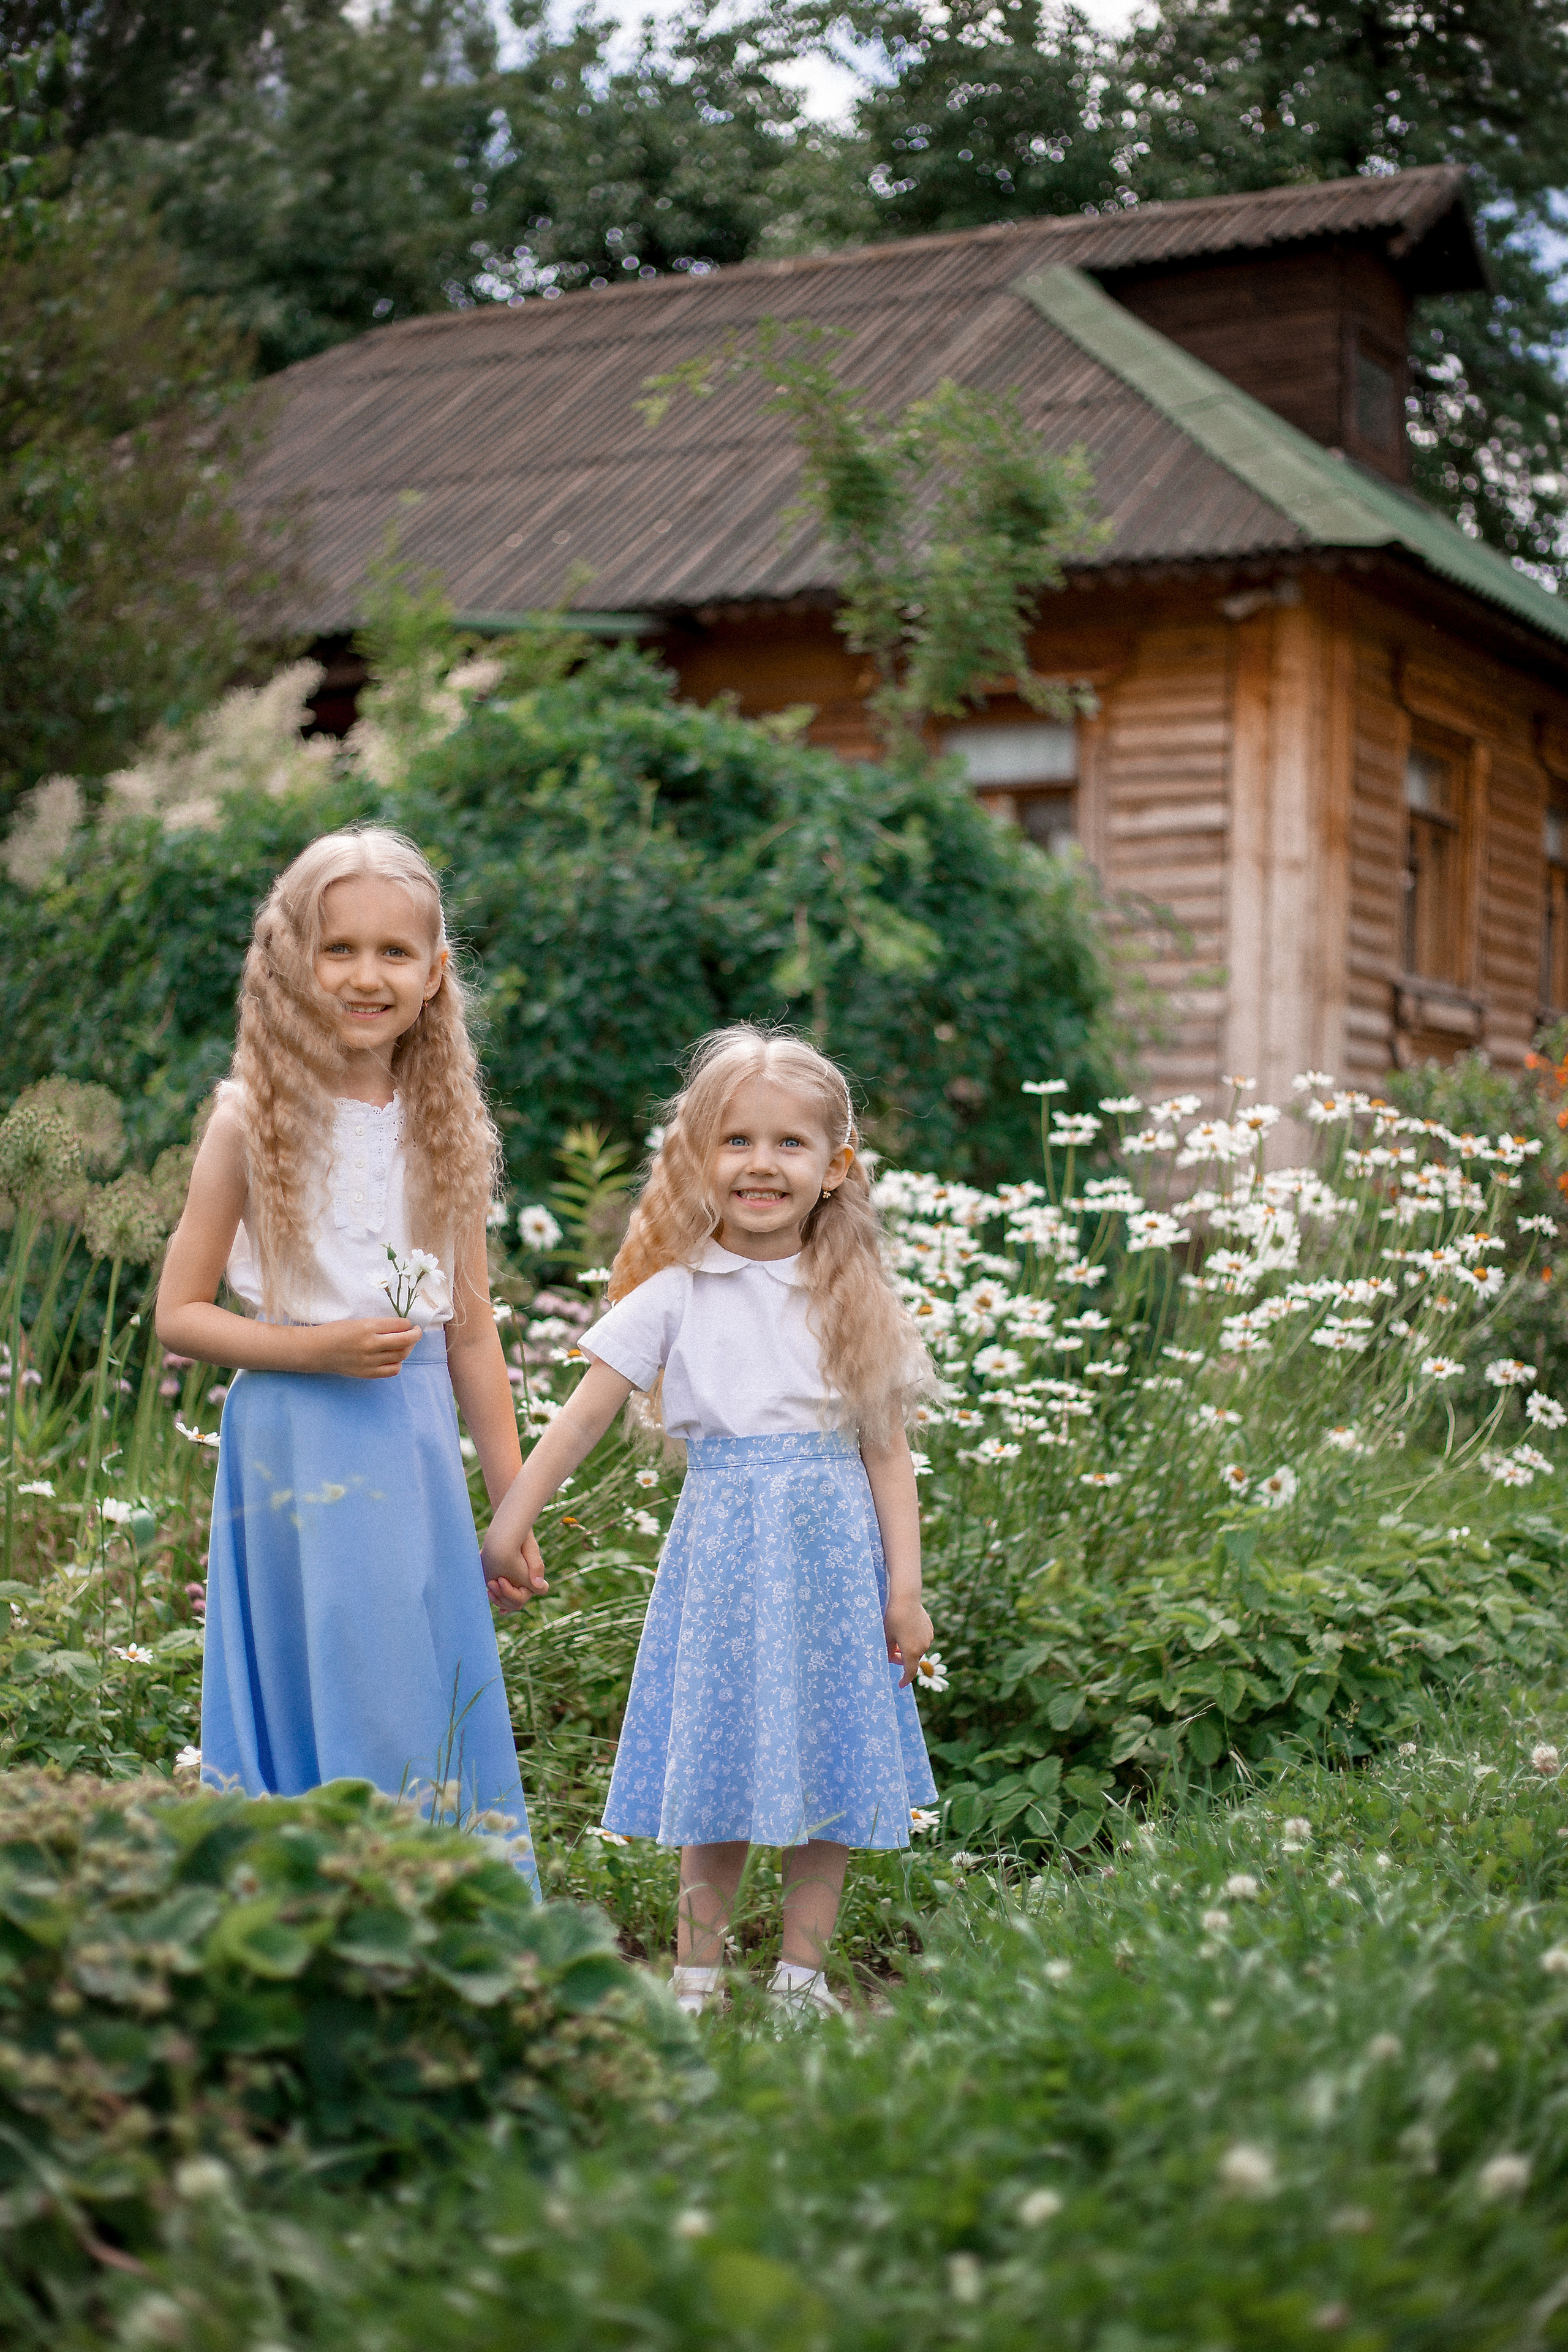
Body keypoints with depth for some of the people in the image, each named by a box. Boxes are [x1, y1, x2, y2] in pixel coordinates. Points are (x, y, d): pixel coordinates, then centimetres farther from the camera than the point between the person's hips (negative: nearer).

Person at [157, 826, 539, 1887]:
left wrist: (514, 1509, 12)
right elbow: (180, 1313, -3)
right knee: (315, 1708, 1)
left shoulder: (444, 1128, 6)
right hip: (297, 1444, -3)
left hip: (418, 1448, 4)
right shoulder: (254, 1120, -4)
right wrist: (315, 1348, -17)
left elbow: (472, 1333, 11)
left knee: (435, 1717, 6)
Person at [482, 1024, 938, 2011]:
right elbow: (585, 1416, 0)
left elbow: (888, 1453, 4)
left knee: (827, 1761, 5)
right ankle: (698, 1977, 15)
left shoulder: (855, 1300, 4)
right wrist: (511, 1523, -4)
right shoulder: (676, 1294, 0)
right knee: (717, 1761, 3)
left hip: (833, 1551, 1)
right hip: (722, 1547, -1)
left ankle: (802, 1974, 17)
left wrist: (905, 1588, 0)